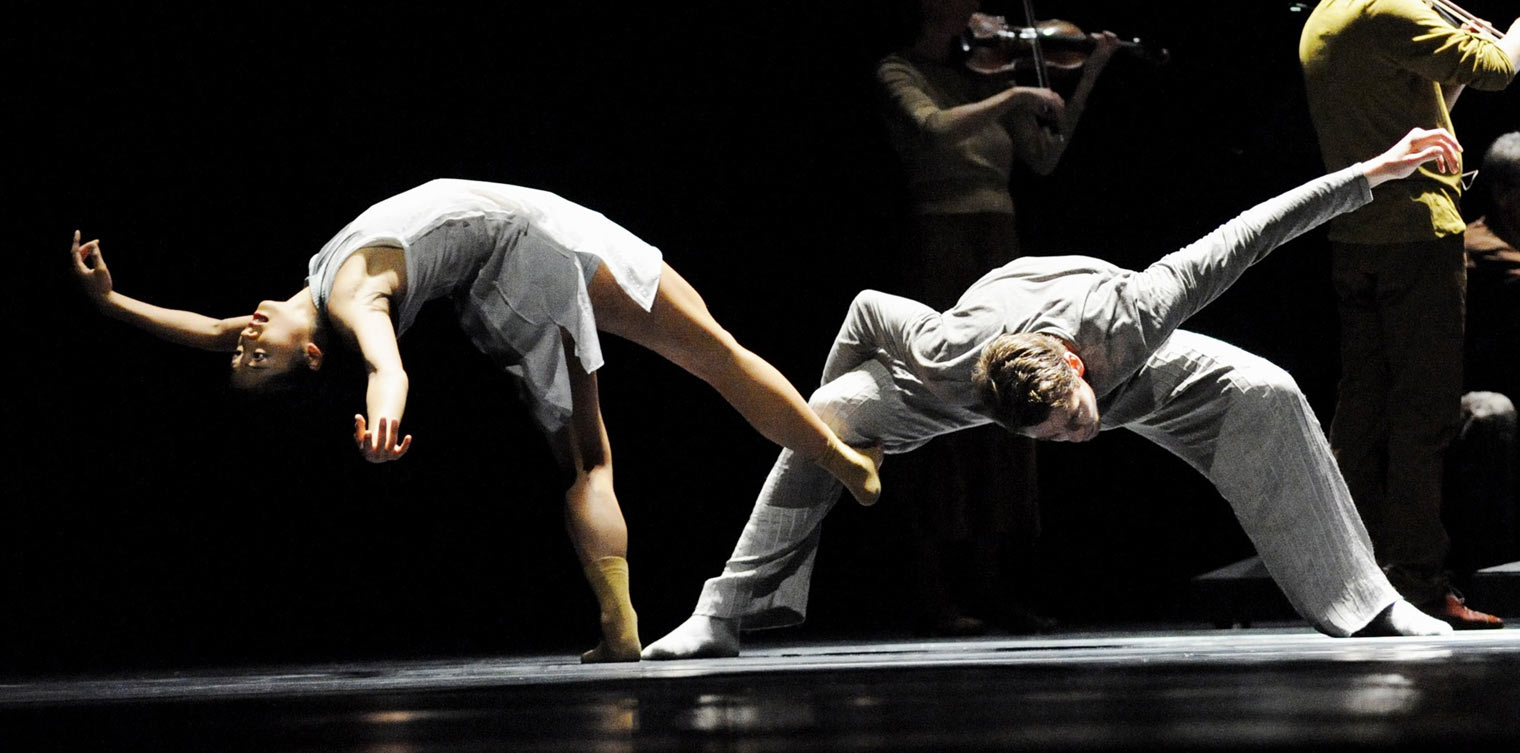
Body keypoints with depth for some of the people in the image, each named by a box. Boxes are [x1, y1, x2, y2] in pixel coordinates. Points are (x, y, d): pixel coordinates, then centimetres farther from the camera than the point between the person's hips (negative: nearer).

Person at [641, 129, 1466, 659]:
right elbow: (867, 307, -22)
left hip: (1122, 355, 0)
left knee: (1263, 394, -26)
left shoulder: (1130, 317, -44)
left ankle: (1363, 604, -18)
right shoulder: (947, 362, -42)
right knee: (830, 416, -20)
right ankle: (726, 615, -10)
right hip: (990, 349, 0)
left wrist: (1376, 170, -37)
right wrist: (831, 409, -7)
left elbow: (1244, 235, -39)